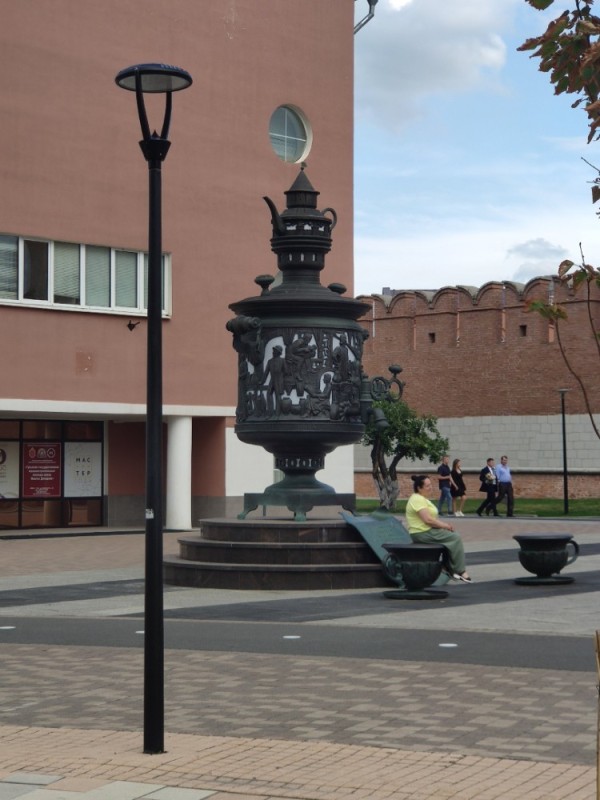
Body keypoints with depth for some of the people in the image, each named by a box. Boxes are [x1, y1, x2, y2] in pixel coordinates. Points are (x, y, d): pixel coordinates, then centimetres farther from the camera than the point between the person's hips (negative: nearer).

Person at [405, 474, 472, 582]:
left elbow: (431, 518, 19)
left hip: (427, 530, 10)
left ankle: (452, 569, 7)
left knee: (453, 537, 8)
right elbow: (427, 519, -24)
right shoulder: (417, 499, -17)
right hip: (422, 533, -10)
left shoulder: (422, 498, 17)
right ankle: (460, 571, -2)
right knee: (455, 538, -8)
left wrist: (444, 524, 5)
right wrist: (443, 525, -12)